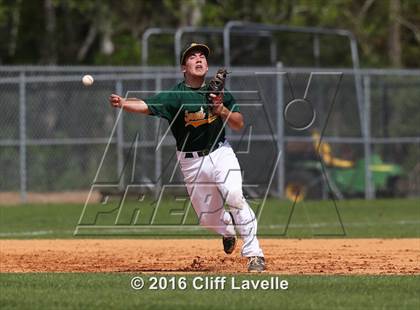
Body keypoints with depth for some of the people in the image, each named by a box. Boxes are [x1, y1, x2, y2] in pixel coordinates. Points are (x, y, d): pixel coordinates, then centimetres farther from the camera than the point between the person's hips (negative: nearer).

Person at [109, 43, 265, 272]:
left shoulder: (219, 92, 0)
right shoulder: (176, 96, -11)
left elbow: (239, 124, 1)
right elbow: (146, 105, -28)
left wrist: (221, 110, -19)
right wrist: (123, 103, -48)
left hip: (220, 153, 0)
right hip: (192, 163, 0)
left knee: (234, 195, -25)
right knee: (207, 218, 6)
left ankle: (254, 254, -19)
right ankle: (227, 228, 44)